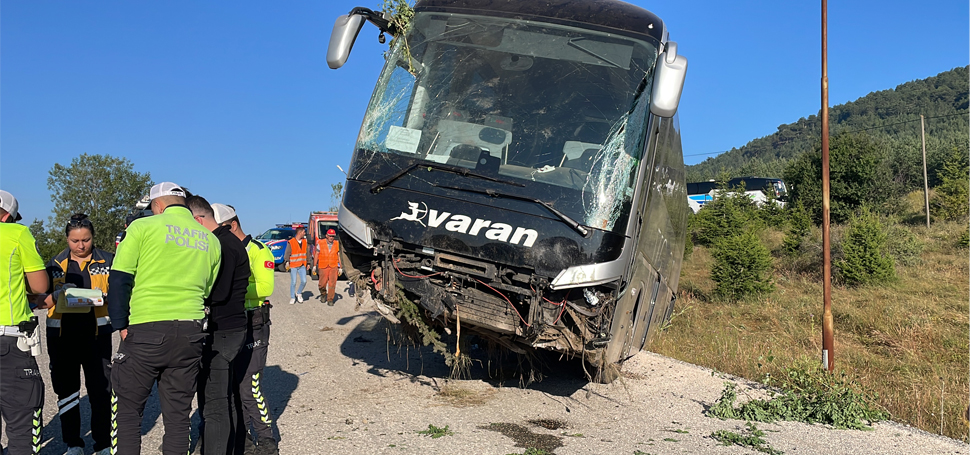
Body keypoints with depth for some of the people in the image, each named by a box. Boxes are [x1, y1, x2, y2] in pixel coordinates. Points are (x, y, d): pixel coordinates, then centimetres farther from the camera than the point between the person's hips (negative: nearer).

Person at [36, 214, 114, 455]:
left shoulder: (107, 261, 5)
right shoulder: (55, 264, 10)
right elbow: (41, 300, 9)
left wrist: (105, 297, -16)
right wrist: (58, 295, -12)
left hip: (96, 334, -2)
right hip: (62, 335, 2)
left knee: (100, 389, -2)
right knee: (66, 389, 8)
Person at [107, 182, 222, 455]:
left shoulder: (143, 227, -1)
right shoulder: (211, 240, 12)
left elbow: (119, 279, -4)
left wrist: (121, 325, 2)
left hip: (146, 332, -4)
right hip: (190, 335, 4)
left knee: (126, 409, 10)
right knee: (178, 414, 11)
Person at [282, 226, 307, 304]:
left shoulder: (305, 241, 8)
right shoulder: (290, 242, -7)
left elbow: (307, 253, 16)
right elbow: (287, 253, -7)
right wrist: (287, 262, -19)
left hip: (302, 266, 4)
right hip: (293, 266, -4)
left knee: (304, 281, -5)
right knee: (293, 282, -2)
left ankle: (298, 293, 20)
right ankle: (292, 298, 13)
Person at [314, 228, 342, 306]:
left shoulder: (336, 244, 4)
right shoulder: (320, 243, -2)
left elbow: (338, 256, 8)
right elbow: (316, 255, 2)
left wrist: (340, 268, 6)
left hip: (334, 267, 1)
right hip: (323, 267, -1)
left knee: (332, 283, -6)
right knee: (322, 284, 3)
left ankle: (330, 300, 1)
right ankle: (323, 293, 35)